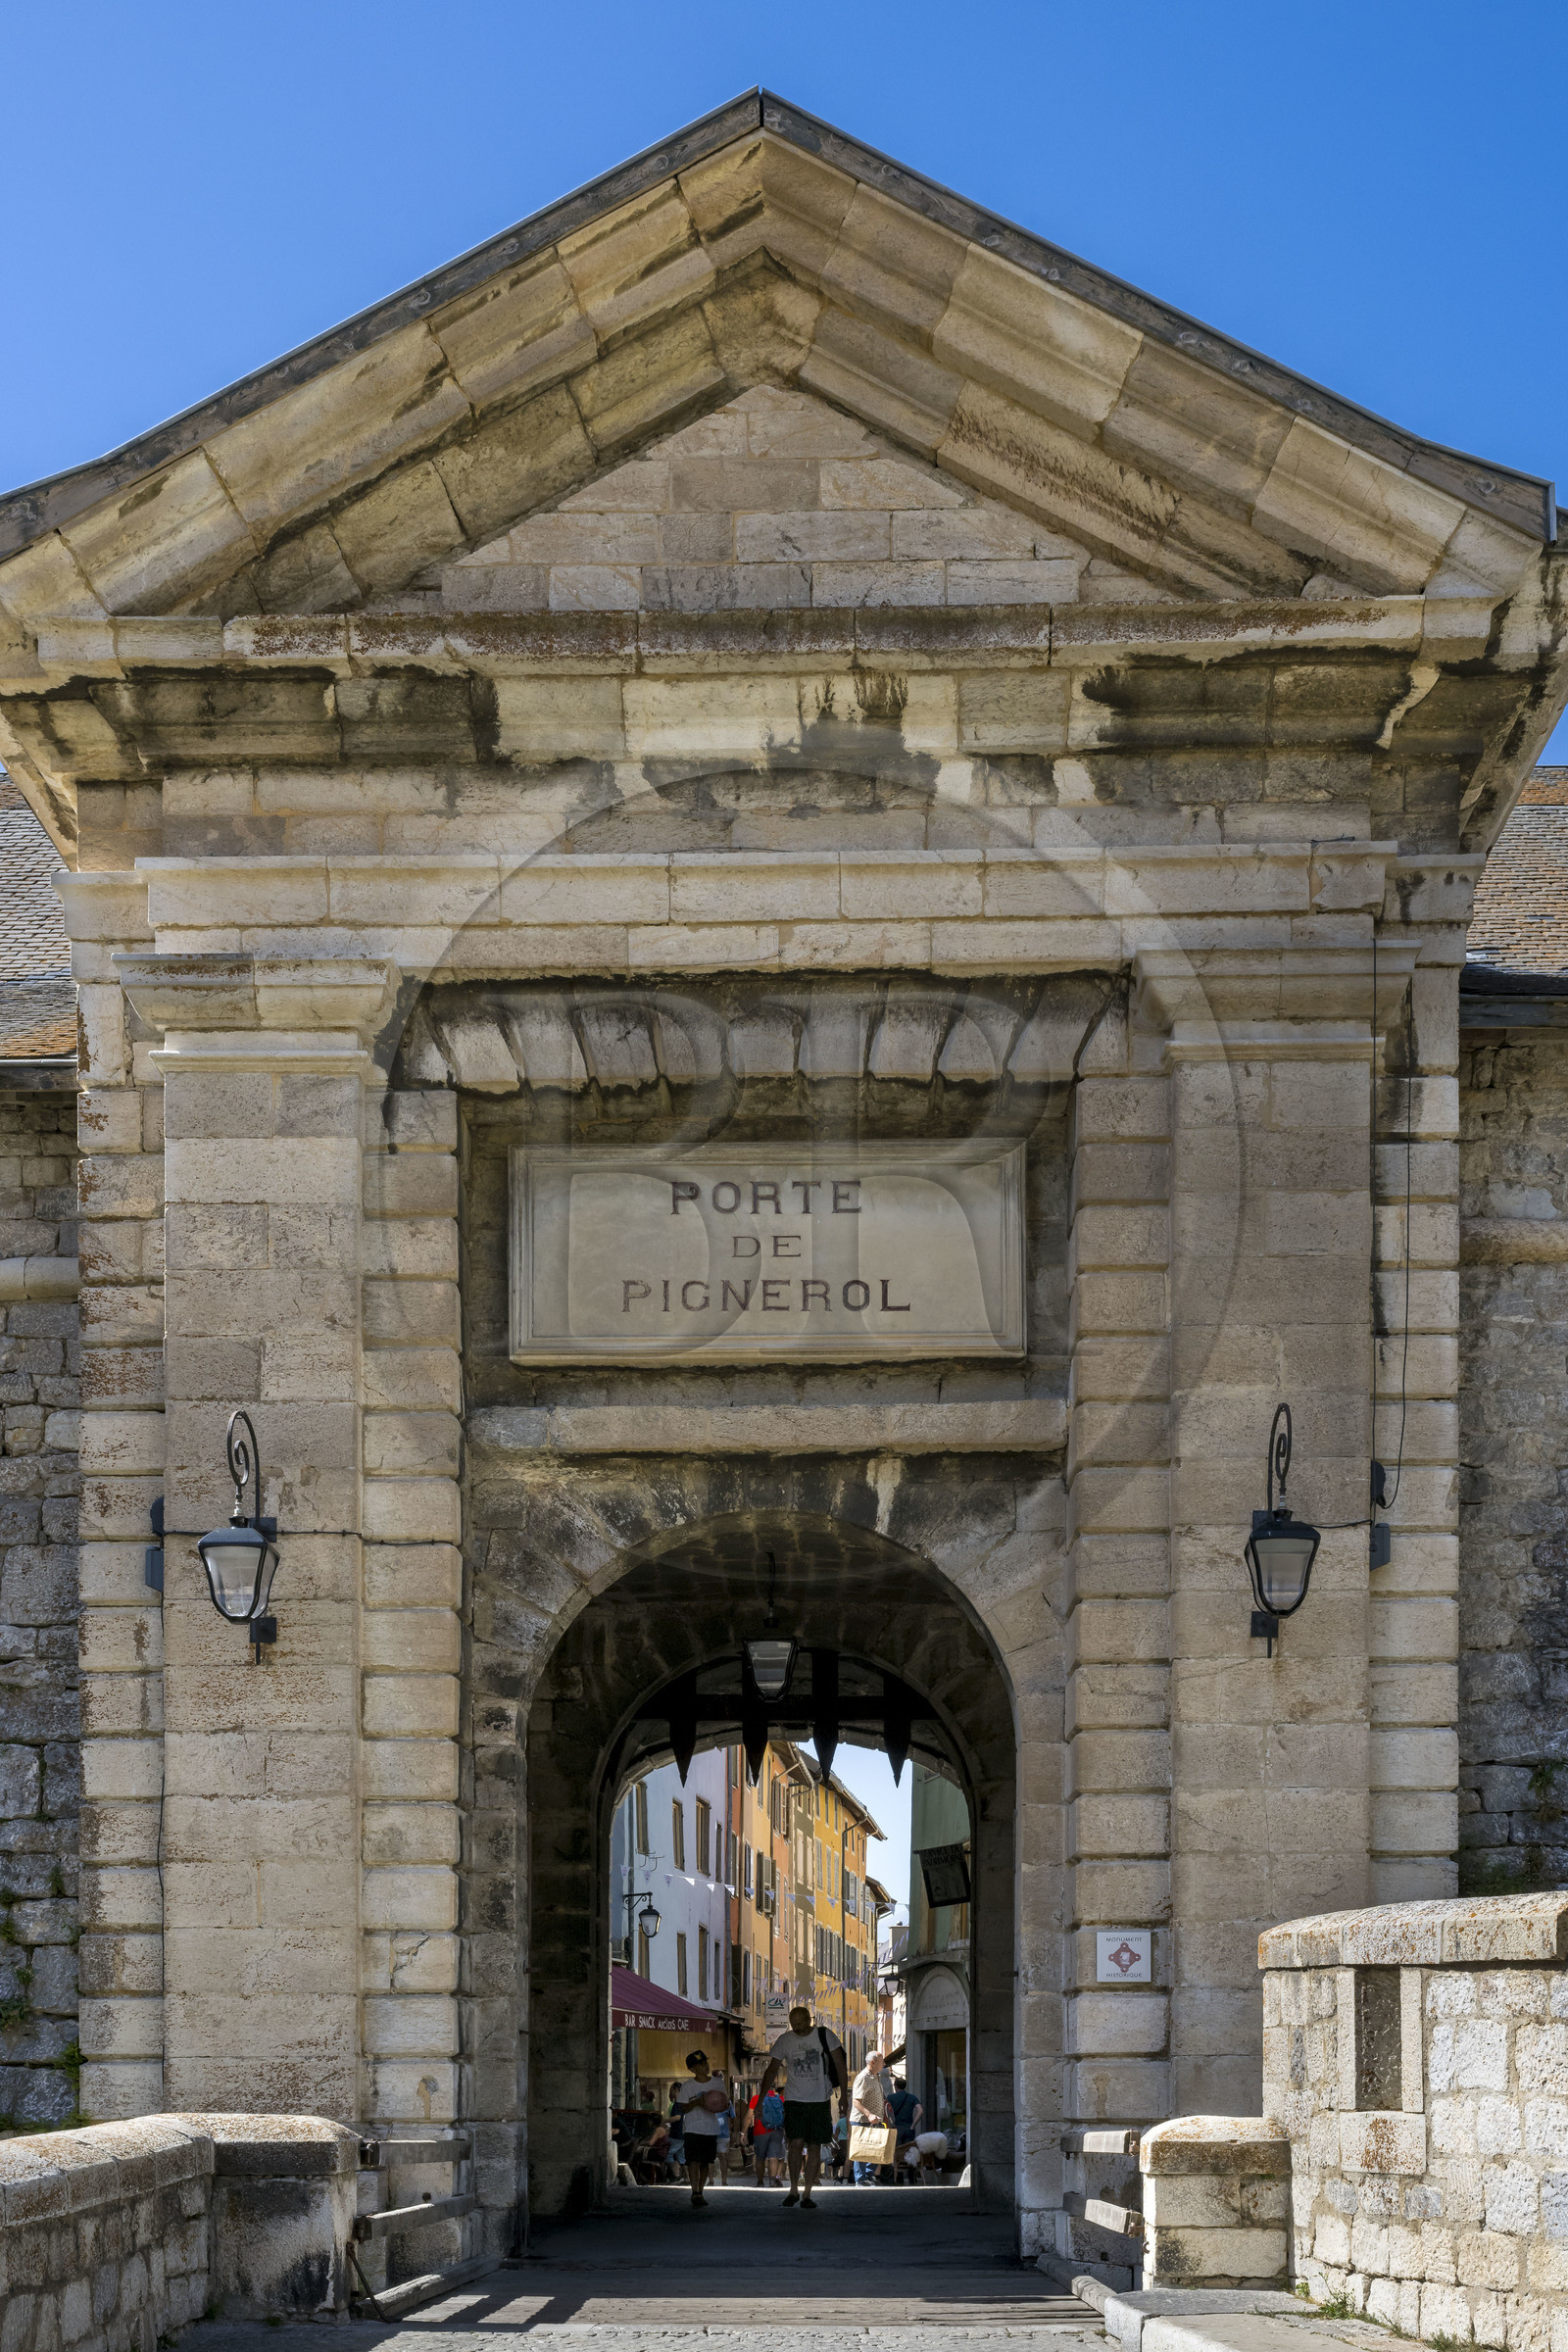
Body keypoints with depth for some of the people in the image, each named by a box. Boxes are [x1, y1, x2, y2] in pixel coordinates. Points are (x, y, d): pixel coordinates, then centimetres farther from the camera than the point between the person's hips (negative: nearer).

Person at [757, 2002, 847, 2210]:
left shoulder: (824, 2035, -1)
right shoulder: (784, 2040, 4)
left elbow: (840, 2066, 3)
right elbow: (772, 2070, 11)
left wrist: (844, 2095, -2)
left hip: (820, 2101, 0)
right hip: (794, 2100, 0)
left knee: (814, 2147, 0)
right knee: (796, 2143, -13)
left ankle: (807, 2195, 7)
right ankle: (793, 2190, 1)